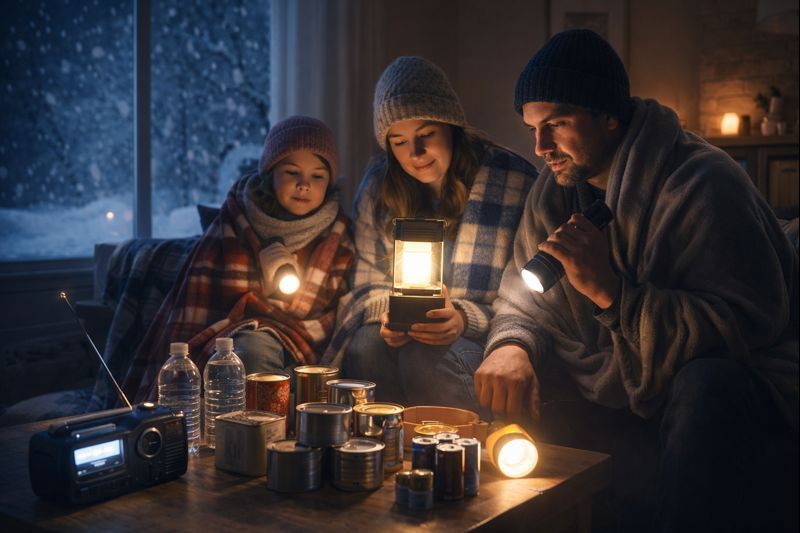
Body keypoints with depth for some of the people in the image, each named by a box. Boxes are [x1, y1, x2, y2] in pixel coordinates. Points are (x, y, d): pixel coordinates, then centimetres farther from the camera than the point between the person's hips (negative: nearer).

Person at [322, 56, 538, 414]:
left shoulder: (515, 182, -7)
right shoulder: (378, 187, 6)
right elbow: (368, 281, 11)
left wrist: (466, 318, -23)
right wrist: (387, 310, -12)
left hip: (481, 334, -3)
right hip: (402, 329, 4)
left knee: (425, 356, -33)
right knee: (365, 348, -29)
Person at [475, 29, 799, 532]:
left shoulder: (703, 181, -18)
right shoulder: (555, 191, 4)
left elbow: (749, 322, -26)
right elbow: (523, 299, 7)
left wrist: (612, 293, -32)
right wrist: (512, 345, -17)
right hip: (625, 394, 6)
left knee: (707, 384, -38)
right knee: (514, 381, -12)